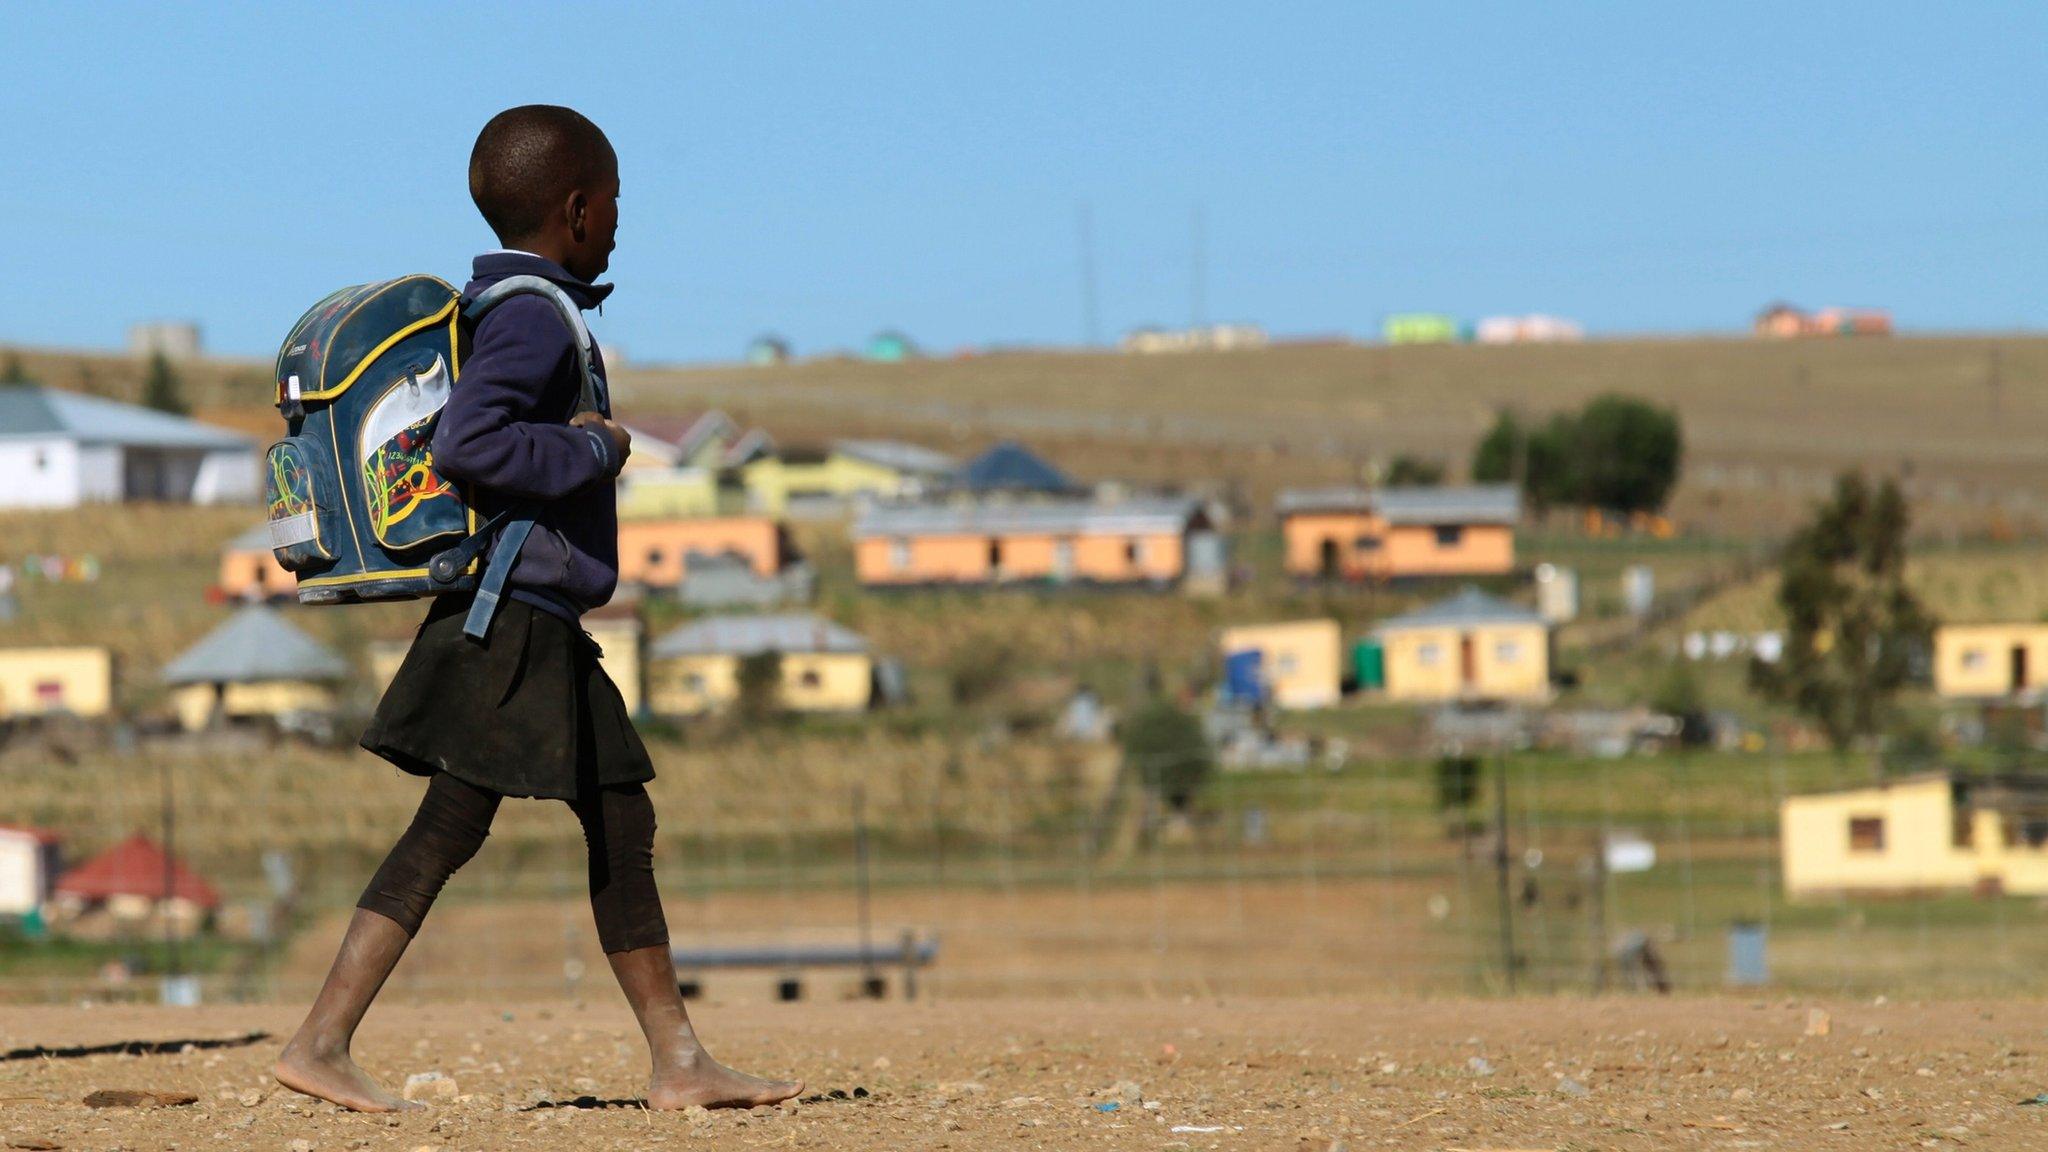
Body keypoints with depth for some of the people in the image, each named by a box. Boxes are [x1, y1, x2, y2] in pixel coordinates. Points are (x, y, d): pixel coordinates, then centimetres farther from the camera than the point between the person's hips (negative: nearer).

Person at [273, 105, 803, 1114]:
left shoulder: (492, 305, 15)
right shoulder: (532, 318, -15)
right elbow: (465, 445, -27)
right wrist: (591, 448, -17)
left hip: (540, 626, 11)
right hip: (511, 620, -11)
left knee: (622, 824, 10)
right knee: (447, 830, -9)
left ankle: (679, 1060, 14)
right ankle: (319, 1043, -8)